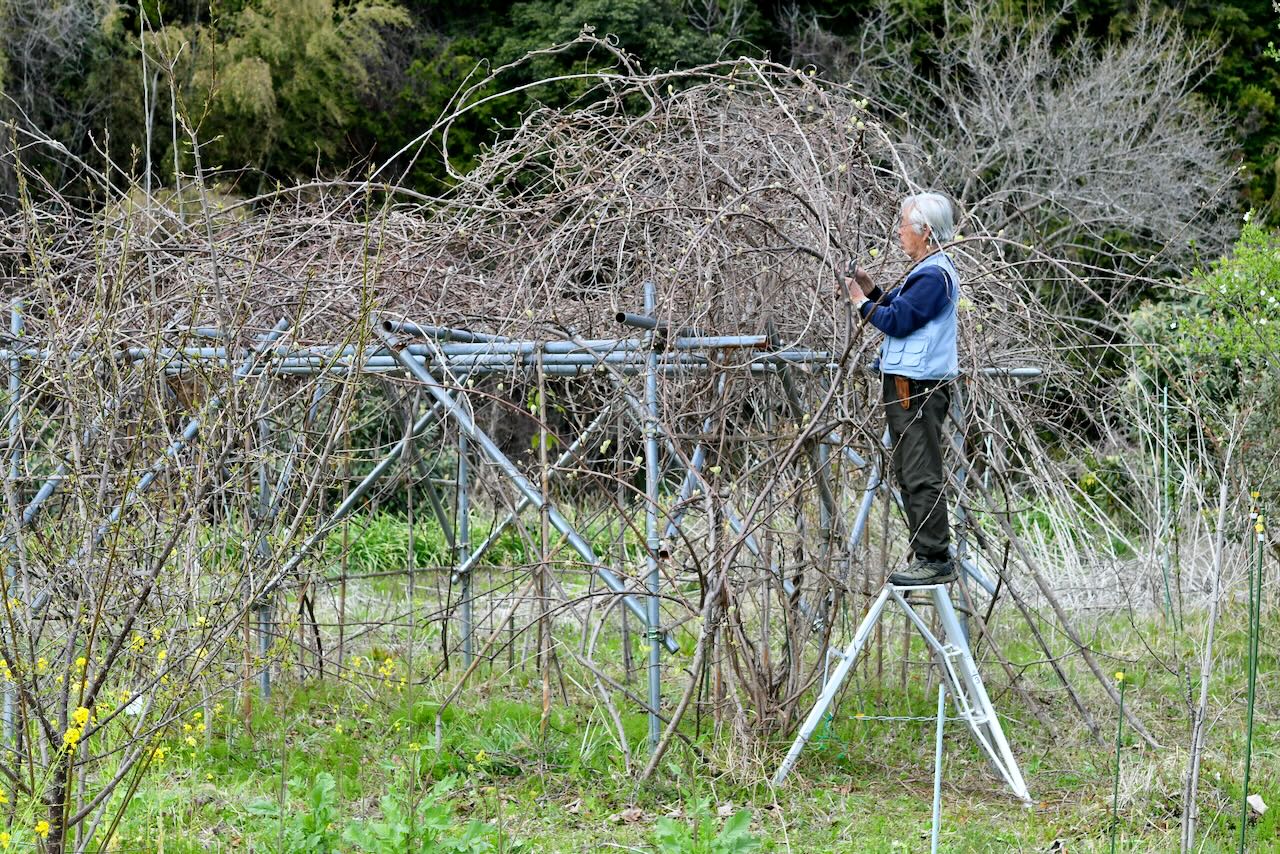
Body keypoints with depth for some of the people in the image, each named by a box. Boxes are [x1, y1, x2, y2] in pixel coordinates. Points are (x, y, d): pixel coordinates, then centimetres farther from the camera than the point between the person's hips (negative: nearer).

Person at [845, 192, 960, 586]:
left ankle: (935, 560, -8)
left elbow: (897, 320, -19)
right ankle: (928, 556, 20)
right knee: (909, 475, 15)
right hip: (906, 386, 11)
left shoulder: (934, 275, -16)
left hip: (919, 389, -11)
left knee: (922, 477, -10)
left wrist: (861, 301, -5)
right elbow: (895, 310, 24)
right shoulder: (927, 271, 19)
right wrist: (871, 290, 11)